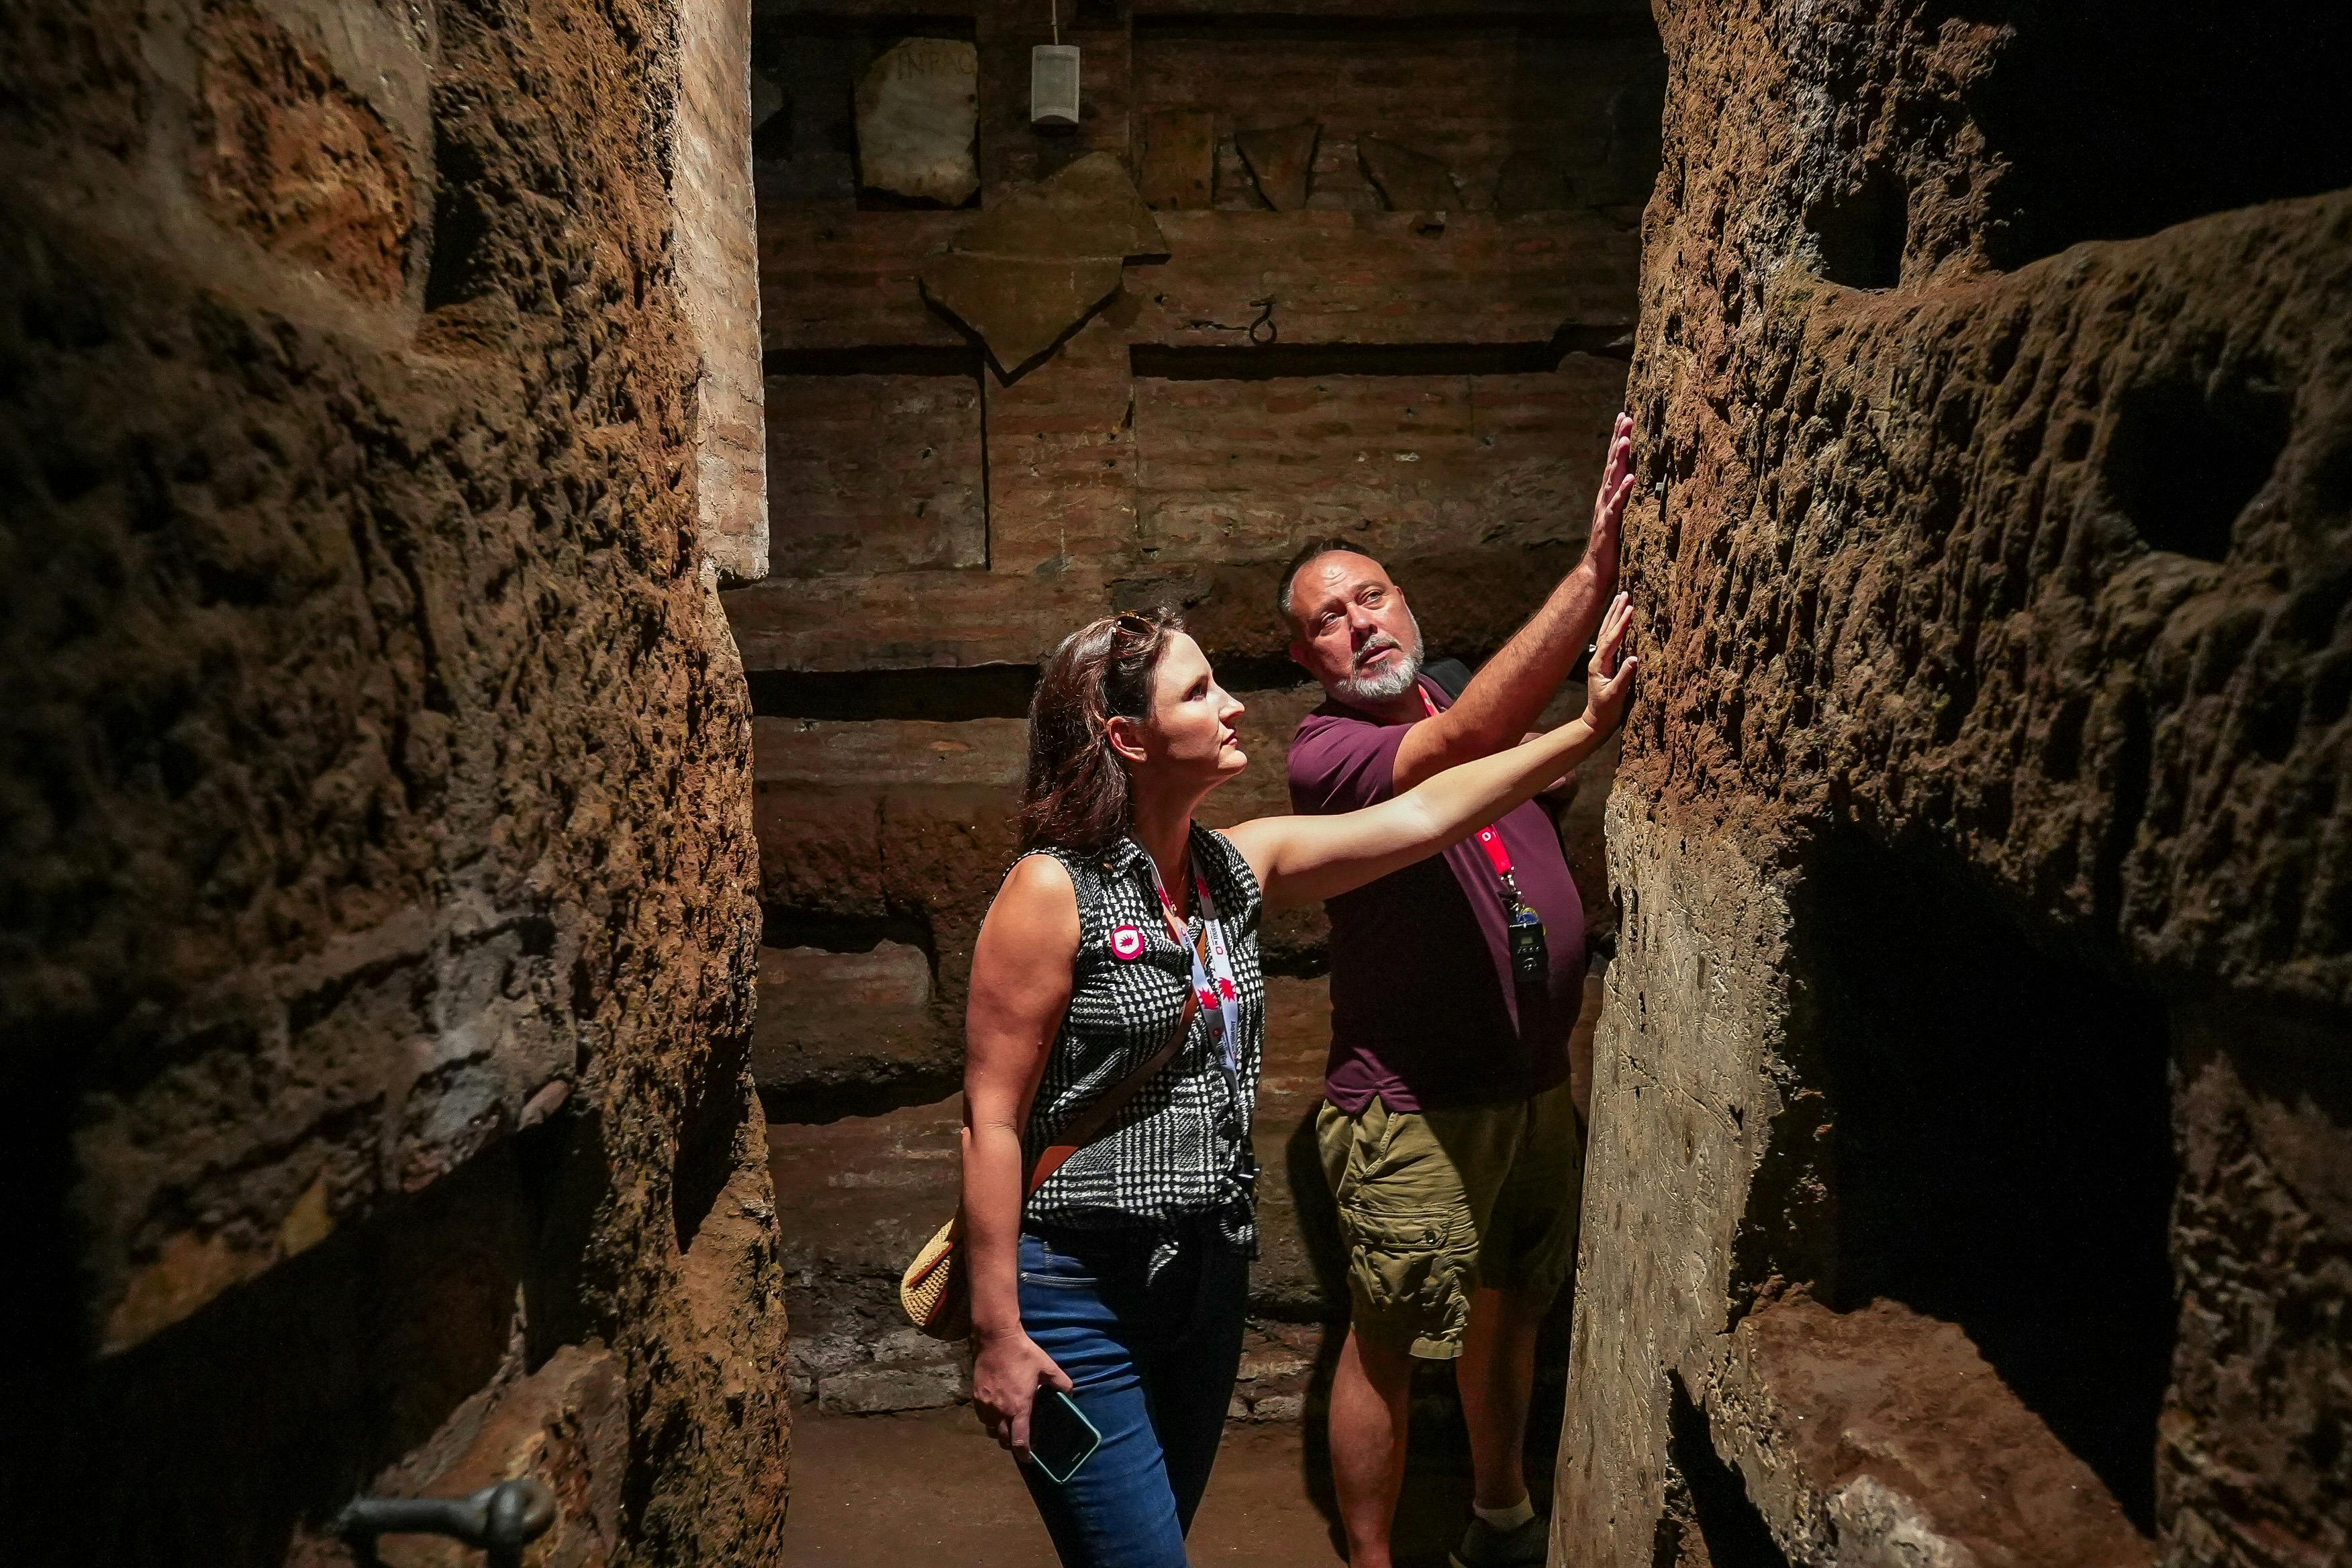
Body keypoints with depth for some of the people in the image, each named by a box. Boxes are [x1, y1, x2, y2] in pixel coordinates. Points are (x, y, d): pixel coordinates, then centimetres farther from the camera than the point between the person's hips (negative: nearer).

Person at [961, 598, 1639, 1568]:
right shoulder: (1053, 891, -17)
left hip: (1210, 1275, 7)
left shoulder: (1237, 868, 3)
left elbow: (1420, 816, 2)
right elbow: (991, 1116, -16)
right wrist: (998, 1333, -15)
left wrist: (1589, 727, -3)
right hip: (1081, 1295, -6)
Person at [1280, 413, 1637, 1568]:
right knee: (1387, 1342, 6)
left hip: (1537, 1084, 8)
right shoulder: (1323, 754, -17)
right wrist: (1594, 572, -39)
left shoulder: (1459, 696, 7)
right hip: (1412, 1110, -7)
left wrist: (1629, 559, -16)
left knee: (1514, 1308, 23)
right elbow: (1461, 749, -35)